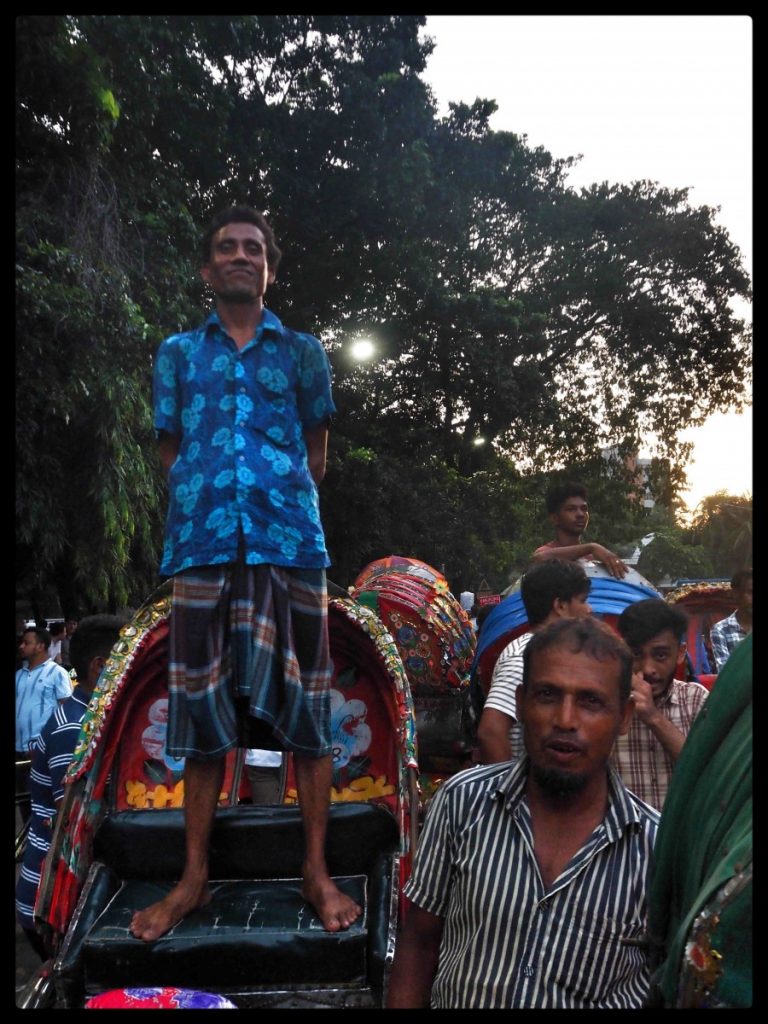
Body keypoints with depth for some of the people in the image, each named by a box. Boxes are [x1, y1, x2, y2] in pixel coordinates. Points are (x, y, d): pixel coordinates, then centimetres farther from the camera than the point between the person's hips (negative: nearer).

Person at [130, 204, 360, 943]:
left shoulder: (302, 351, 15)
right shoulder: (177, 352, 17)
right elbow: (170, 453, 17)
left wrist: (282, 499, 7)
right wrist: (202, 501, 6)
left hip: (289, 543, 0)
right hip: (202, 547, 1)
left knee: (304, 705, 0)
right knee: (202, 709, 3)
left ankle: (317, 873, 10)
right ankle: (193, 878, 15)